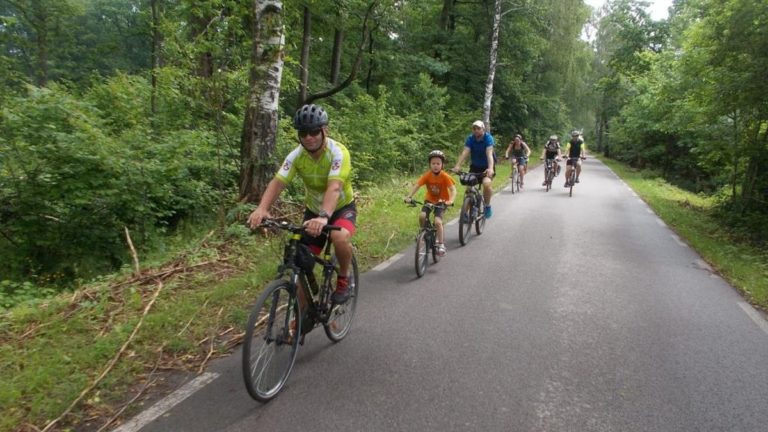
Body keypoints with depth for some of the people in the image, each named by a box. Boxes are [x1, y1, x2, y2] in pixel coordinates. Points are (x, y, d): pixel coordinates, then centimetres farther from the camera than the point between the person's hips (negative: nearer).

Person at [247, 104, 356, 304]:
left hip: (342, 207, -3)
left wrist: (324, 216, -58)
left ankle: (344, 278, -6)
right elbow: (277, 182, -27)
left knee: (340, 237, -36)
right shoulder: (296, 155, -16)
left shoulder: (338, 152, -27)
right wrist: (262, 208, -46)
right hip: (313, 209, 4)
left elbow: (334, 188, -41)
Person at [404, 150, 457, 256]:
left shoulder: (445, 176, -21)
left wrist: (451, 200, -45)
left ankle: (441, 245, -4)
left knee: (437, 222, -22)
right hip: (429, 200, 3)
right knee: (422, 216, -22)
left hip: (441, 201, -3)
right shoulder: (427, 175, -15)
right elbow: (417, 186, -21)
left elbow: (453, 189, -26)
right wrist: (409, 197, -35)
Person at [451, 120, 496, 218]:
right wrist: (457, 166, -43)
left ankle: (487, 206, -4)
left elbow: (489, 153, -35)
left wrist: (490, 168, -51)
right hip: (474, 166, 3)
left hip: (486, 167, -3)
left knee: (486, 184, -28)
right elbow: (465, 152, -26)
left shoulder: (488, 138, -20)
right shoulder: (470, 138, -12)